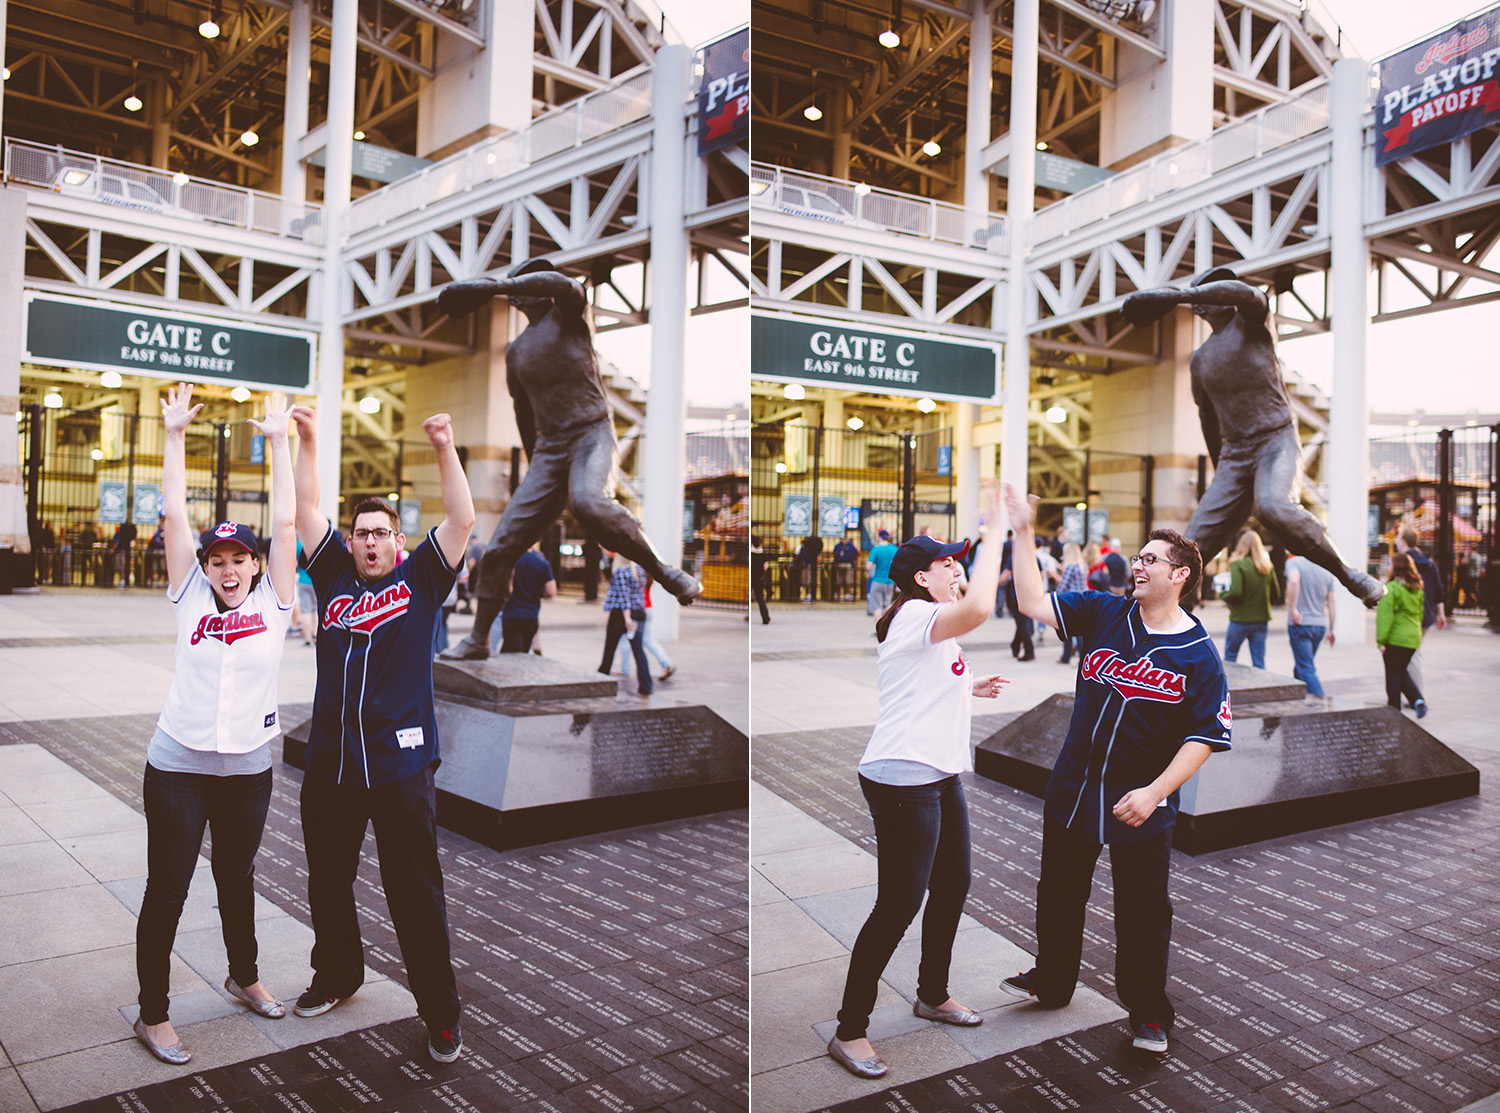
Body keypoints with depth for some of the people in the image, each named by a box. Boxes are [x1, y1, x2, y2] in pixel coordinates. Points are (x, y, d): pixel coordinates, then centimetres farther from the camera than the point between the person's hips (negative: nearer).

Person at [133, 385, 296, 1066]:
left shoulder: (273, 602, -1)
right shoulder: (189, 596, -1)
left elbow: (285, 522, -6)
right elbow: (174, 514, -5)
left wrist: (277, 441, -3)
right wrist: (175, 436, -4)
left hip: (248, 768, 2)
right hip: (178, 766, -1)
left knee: (237, 878, 19)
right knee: (166, 890, 4)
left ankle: (243, 977, 40)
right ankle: (152, 1015, 17)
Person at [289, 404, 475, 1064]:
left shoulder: (420, 580, 4)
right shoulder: (333, 576, 11)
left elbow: (463, 520, -6)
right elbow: (306, 511, 8)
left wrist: (444, 450, -13)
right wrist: (309, 441, 1)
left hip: (402, 766, -4)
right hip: (329, 763, 4)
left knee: (417, 896, 2)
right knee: (327, 884, 19)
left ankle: (440, 1012, 13)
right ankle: (337, 976, 41)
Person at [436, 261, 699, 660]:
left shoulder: (569, 313, 2)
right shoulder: (516, 351, 17)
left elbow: (562, 283, -23)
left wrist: (490, 286, -27)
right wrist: (534, 466, 32)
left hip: (593, 435, -5)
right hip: (549, 448, 5)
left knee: (588, 501, -40)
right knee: (498, 551, -2)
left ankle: (663, 571, -26)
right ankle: (478, 640, 15)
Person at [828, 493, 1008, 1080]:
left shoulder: (931, 630, 19)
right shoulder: (914, 616, -15)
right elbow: (977, 609, -36)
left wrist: (969, 689, 16)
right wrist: (994, 532, -26)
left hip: (939, 776, 11)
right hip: (902, 780, -11)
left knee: (953, 886, 19)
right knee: (898, 905, -6)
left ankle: (933, 994, 40)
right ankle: (849, 1031, 5)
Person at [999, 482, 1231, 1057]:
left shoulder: (1199, 655, -11)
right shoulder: (1103, 612, -1)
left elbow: (1204, 737, -13)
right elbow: (1034, 603, -9)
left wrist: (1154, 792, -20)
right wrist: (1023, 534, -15)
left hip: (1140, 807, -4)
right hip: (1072, 788, 4)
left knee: (1143, 913, 8)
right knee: (1058, 894, 19)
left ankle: (1148, 1014, 29)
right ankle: (1051, 981, 41)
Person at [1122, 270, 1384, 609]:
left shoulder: (1250, 321, 2)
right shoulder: (1200, 359, 17)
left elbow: (1244, 292, -24)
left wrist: (1176, 294, -35)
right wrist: (1220, 470, 30)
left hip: (1278, 442, -5)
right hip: (1235, 453, 5)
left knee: (1273, 507, -35)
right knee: (1196, 541, -6)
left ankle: (1347, 573, -21)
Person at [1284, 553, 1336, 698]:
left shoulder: (1293, 562, -5)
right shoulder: (1327, 571, 10)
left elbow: (1294, 581, -27)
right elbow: (1332, 602, 10)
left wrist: (1292, 609, -23)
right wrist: (1331, 629, 16)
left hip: (1300, 624, -6)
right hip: (1320, 625, 6)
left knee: (1306, 669, -5)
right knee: (1302, 666, 19)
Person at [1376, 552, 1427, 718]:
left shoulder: (1390, 588, -14)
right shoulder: (1417, 589, 8)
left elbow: (1385, 616, -16)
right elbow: (1420, 613, 15)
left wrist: (1381, 640, -13)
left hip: (1395, 637, -7)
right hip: (1413, 638, 7)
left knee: (1393, 675, 3)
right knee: (1402, 672, 20)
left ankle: (1394, 711, 8)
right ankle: (1418, 700, 2)